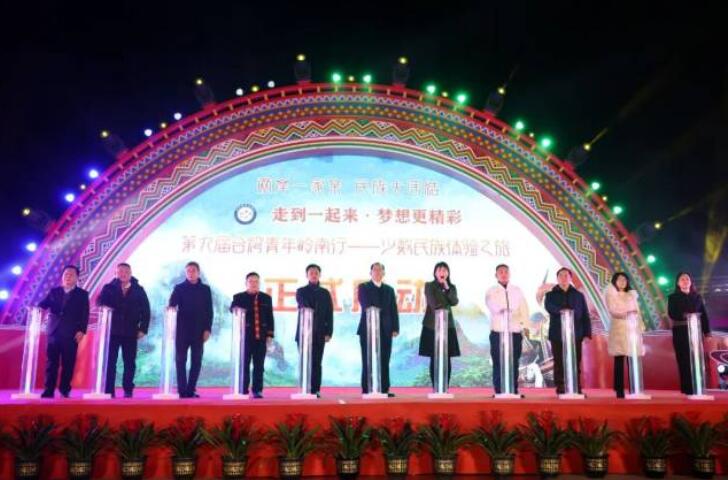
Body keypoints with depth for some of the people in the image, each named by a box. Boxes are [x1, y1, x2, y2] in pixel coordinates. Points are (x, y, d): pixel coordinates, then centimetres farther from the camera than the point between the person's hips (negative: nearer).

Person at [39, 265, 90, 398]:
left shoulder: (82, 294, 8)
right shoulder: (54, 291, 16)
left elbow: (85, 314, 1)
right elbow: (44, 304, 2)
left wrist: (82, 330, -10)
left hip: (71, 333, -2)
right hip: (54, 331, 2)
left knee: (68, 364, 0)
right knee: (51, 362, 1)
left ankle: (65, 390, 8)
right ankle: (48, 391, 4)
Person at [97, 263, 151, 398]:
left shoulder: (139, 290, 6)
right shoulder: (108, 288, 6)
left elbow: (145, 310, 5)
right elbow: (100, 301, -4)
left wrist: (143, 329, -2)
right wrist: (104, 306, -28)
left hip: (131, 331, 0)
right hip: (112, 330, 0)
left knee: (130, 362, 4)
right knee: (110, 361, -2)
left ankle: (128, 390, 11)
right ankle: (109, 391, 3)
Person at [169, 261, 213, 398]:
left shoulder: (205, 289, 8)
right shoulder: (179, 288, 6)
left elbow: (209, 311, 6)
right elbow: (171, 306, -4)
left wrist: (207, 329, -3)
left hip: (199, 330, 1)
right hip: (182, 330, -1)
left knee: (196, 361, 2)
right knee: (180, 360, -1)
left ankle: (191, 390, 8)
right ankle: (182, 391, 3)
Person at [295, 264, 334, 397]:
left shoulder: (325, 293, 13)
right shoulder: (301, 291, 8)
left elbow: (329, 314, 8)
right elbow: (304, 306, -11)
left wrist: (329, 332, -1)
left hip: (320, 333, 1)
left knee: (316, 363, 0)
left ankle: (316, 390, 2)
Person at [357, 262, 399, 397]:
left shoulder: (389, 289, 18)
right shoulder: (363, 287, 8)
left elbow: (393, 310, 11)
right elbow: (365, 305, -9)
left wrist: (395, 328, 2)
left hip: (386, 330, 3)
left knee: (384, 362, 2)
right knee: (368, 362, -2)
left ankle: (384, 390, 6)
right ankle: (367, 390, 0)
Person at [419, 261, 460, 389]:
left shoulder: (451, 287, 13)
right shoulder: (429, 286, 5)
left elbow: (454, 302, -2)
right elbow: (433, 303, -5)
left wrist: (447, 288, -7)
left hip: (448, 326, 3)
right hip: (432, 326, -2)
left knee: (447, 359, 0)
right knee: (434, 359, -2)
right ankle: (435, 388, 3)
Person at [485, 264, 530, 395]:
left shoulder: (517, 290, 15)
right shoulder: (491, 291, 5)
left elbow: (524, 308, 9)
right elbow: (492, 306, -14)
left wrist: (525, 325, -5)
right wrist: (500, 308, -37)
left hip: (515, 332, 2)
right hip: (498, 333, -2)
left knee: (514, 364, 3)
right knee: (498, 364, -2)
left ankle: (514, 391, 9)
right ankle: (499, 392, 3)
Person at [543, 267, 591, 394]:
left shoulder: (578, 295, 15)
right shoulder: (551, 294, 10)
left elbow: (585, 316, 11)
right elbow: (548, 306, -12)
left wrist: (587, 333, 0)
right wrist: (560, 310, -32)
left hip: (575, 335, 1)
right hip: (557, 335, -1)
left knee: (576, 364, 1)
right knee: (559, 364, 0)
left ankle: (577, 389, 6)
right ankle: (560, 389, 4)